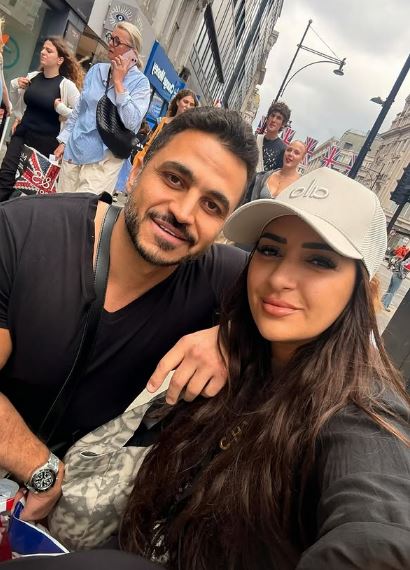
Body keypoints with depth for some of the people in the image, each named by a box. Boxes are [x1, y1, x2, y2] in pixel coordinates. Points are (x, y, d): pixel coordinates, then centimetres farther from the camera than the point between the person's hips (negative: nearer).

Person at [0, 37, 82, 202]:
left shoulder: (66, 85, -9)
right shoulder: (32, 77, 7)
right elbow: (17, 103, 22)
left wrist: (60, 107, -16)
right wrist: (15, 86, 4)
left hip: (47, 141, -4)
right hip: (22, 135, 5)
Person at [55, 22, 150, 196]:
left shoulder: (140, 82, -6)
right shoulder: (96, 70, 8)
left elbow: (132, 122, -19)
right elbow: (79, 108, 16)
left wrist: (118, 82, -16)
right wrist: (63, 141, 14)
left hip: (104, 157, -5)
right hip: (74, 149, 5)